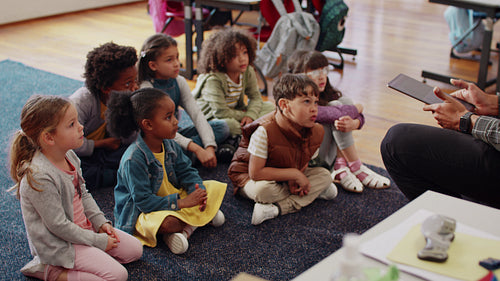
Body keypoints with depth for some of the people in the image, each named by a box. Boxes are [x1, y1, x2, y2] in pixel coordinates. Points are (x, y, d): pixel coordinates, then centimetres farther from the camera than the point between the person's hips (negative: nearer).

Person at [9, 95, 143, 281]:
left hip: (83, 228, 9)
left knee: (135, 250, 10)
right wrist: (98, 241, -16)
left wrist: (101, 223, 2)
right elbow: (58, 226, -24)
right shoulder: (39, 177, -30)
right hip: (58, 243, -9)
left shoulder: (69, 156, -2)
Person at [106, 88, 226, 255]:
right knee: (167, 222, -41)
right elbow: (143, 201, -26)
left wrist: (197, 190, -17)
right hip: (143, 212, -8)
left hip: (173, 197, 8)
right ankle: (196, 218, -9)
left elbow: (186, 172, 6)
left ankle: (184, 229, -11)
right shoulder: (134, 159, -27)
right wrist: (180, 203, -29)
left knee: (215, 187, 2)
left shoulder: (170, 145, -3)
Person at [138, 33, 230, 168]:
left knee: (222, 127, -8)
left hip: (176, 135, 7)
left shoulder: (179, 82, 0)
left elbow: (196, 114, -7)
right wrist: (196, 149, -35)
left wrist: (210, 147, -23)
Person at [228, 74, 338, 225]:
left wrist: (294, 180, -24)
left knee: (325, 175, -11)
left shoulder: (316, 132, -12)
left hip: (286, 179, 7)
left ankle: (278, 208, -23)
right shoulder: (265, 131, -32)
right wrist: (295, 174, -26)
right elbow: (255, 173, -31)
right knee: (263, 190, -39)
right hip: (248, 178, -6)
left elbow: (303, 163, 0)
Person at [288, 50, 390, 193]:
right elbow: (336, 113, -33)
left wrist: (354, 123, -30)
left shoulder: (327, 94, 3)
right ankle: (356, 167, -13)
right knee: (336, 105, -20)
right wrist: (356, 109, -12)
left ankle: (341, 165, -11)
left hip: (328, 155, 8)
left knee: (344, 100, -6)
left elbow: (359, 117, -5)